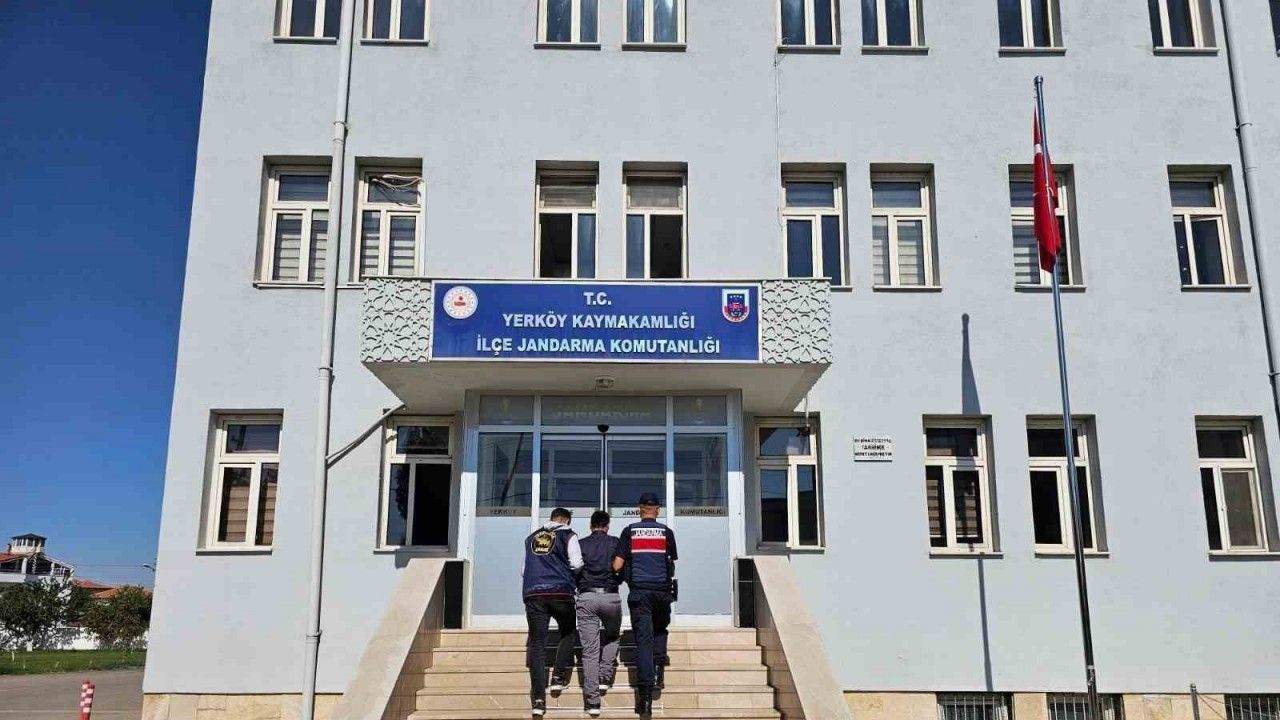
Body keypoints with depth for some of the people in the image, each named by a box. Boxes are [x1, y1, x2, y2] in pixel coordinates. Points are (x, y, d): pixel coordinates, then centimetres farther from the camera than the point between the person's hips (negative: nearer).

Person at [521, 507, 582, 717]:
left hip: (533, 593, 3)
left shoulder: (531, 538, 19)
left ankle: (538, 699, -4)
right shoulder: (567, 535, 6)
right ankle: (559, 676, 12)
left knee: (537, 643, 1)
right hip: (560, 592, -3)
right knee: (568, 633, 22)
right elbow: (576, 563, -1)